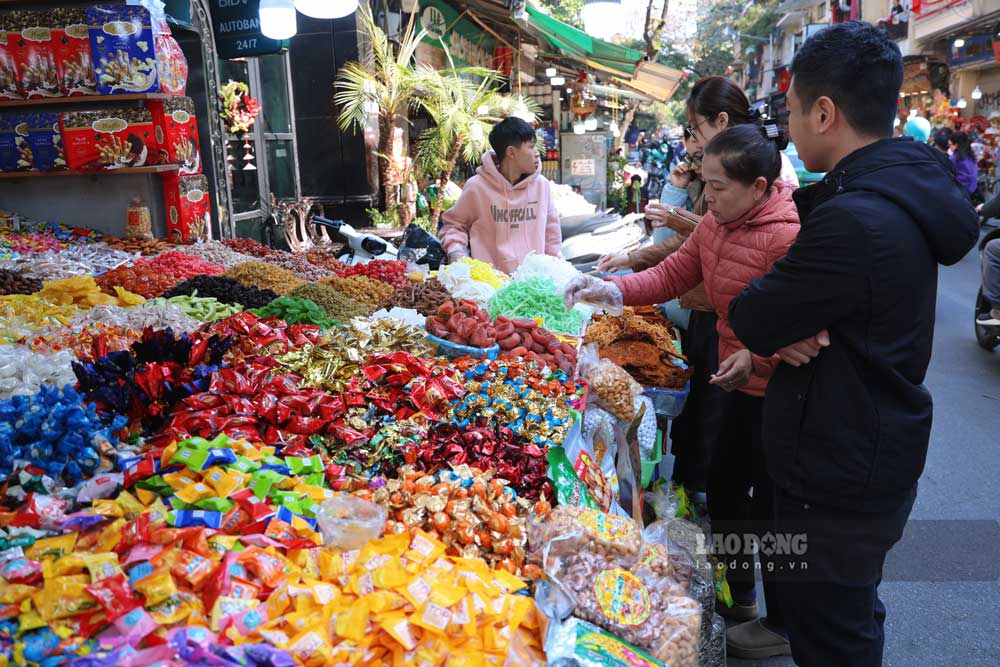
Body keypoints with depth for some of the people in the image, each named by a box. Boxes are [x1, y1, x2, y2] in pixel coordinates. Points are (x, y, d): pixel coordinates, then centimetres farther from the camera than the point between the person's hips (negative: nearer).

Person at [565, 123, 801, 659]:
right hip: (742, 383, 9)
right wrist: (611, 290, -8)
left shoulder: (786, 235, -26)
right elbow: (674, 274, 2)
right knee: (723, 489, 21)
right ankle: (738, 593, 45)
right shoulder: (718, 221, 0)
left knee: (770, 508, 7)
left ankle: (783, 626, 32)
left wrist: (758, 357, -36)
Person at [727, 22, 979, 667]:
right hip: (870, 462, 9)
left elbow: (749, 318, -22)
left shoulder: (855, 221, -30)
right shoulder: (904, 189, 3)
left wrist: (776, 327, -2)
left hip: (838, 486, -9)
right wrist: (785, 329, -14)